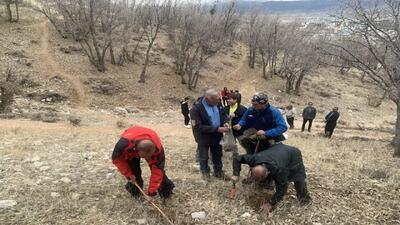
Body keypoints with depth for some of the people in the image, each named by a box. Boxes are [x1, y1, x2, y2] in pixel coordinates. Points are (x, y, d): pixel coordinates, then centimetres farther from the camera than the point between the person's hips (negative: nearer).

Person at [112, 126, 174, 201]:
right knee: (134, 172, -12)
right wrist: (129, 175, -19)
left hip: (150, 149, 0)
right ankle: (135, 190, 15)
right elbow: (116, 159, -24)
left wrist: (151, 193, -28)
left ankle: (166, 190, 13)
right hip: (130, 151, 0)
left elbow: (157, 171, -32)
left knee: (158, 169, -9)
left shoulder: (158, 148, -42)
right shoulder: (124, 144, -46)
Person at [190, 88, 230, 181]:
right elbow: (199, 127, -28)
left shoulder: (216, 103, -9)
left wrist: (224, 122, -14)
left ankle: (218, 171, 42)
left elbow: (222, 113, 9)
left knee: (218, 155, 22)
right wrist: (217, 129, -30)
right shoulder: (196, 109, -28)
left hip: (216, 135, 5)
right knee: (204, 157, 16)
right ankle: (205, 172, 40)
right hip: (204, 137, -5)